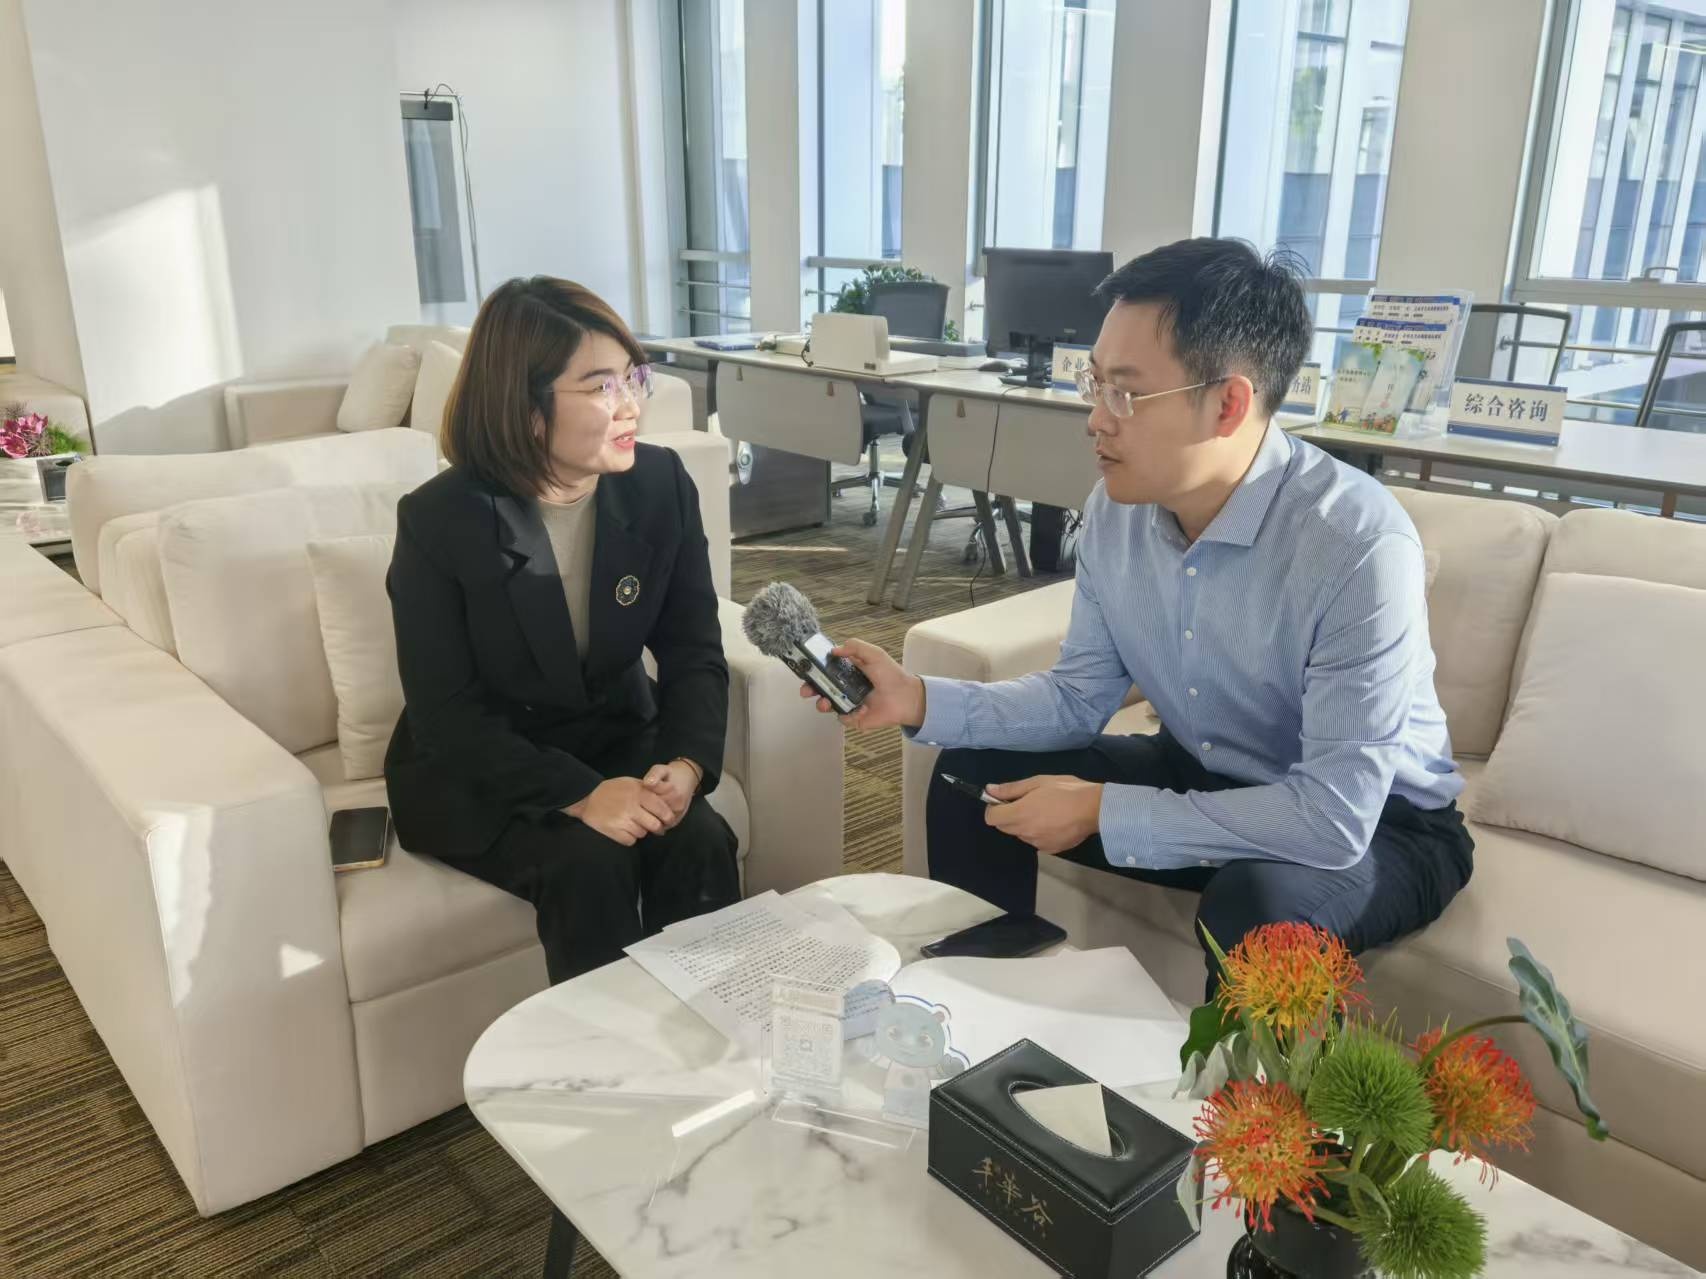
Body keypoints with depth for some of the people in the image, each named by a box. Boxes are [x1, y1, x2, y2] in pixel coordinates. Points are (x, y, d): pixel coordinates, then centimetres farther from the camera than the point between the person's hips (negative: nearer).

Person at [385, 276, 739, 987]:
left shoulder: (661, 485, -8)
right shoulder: (438, 521, -17)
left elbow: (694, 653, -6)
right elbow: (447, 715, -18)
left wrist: (687, 762, -26)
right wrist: (578, 795, -32)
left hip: (617, 740, 3)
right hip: (475, 772, -3)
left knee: (699, 843, -24)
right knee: (589, 863, -29)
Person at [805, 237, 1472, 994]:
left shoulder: (1360, 545, -32)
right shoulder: (1115, 510, -12)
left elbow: (1336, 817, -33)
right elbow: (1079, 698, 0)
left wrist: (1104, 812, -28)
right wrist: (922, 702, -15)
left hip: (1378, 824, -5)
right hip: (1206, 778, 6)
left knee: (1258, 904, -37)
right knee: (974, 775, -2)